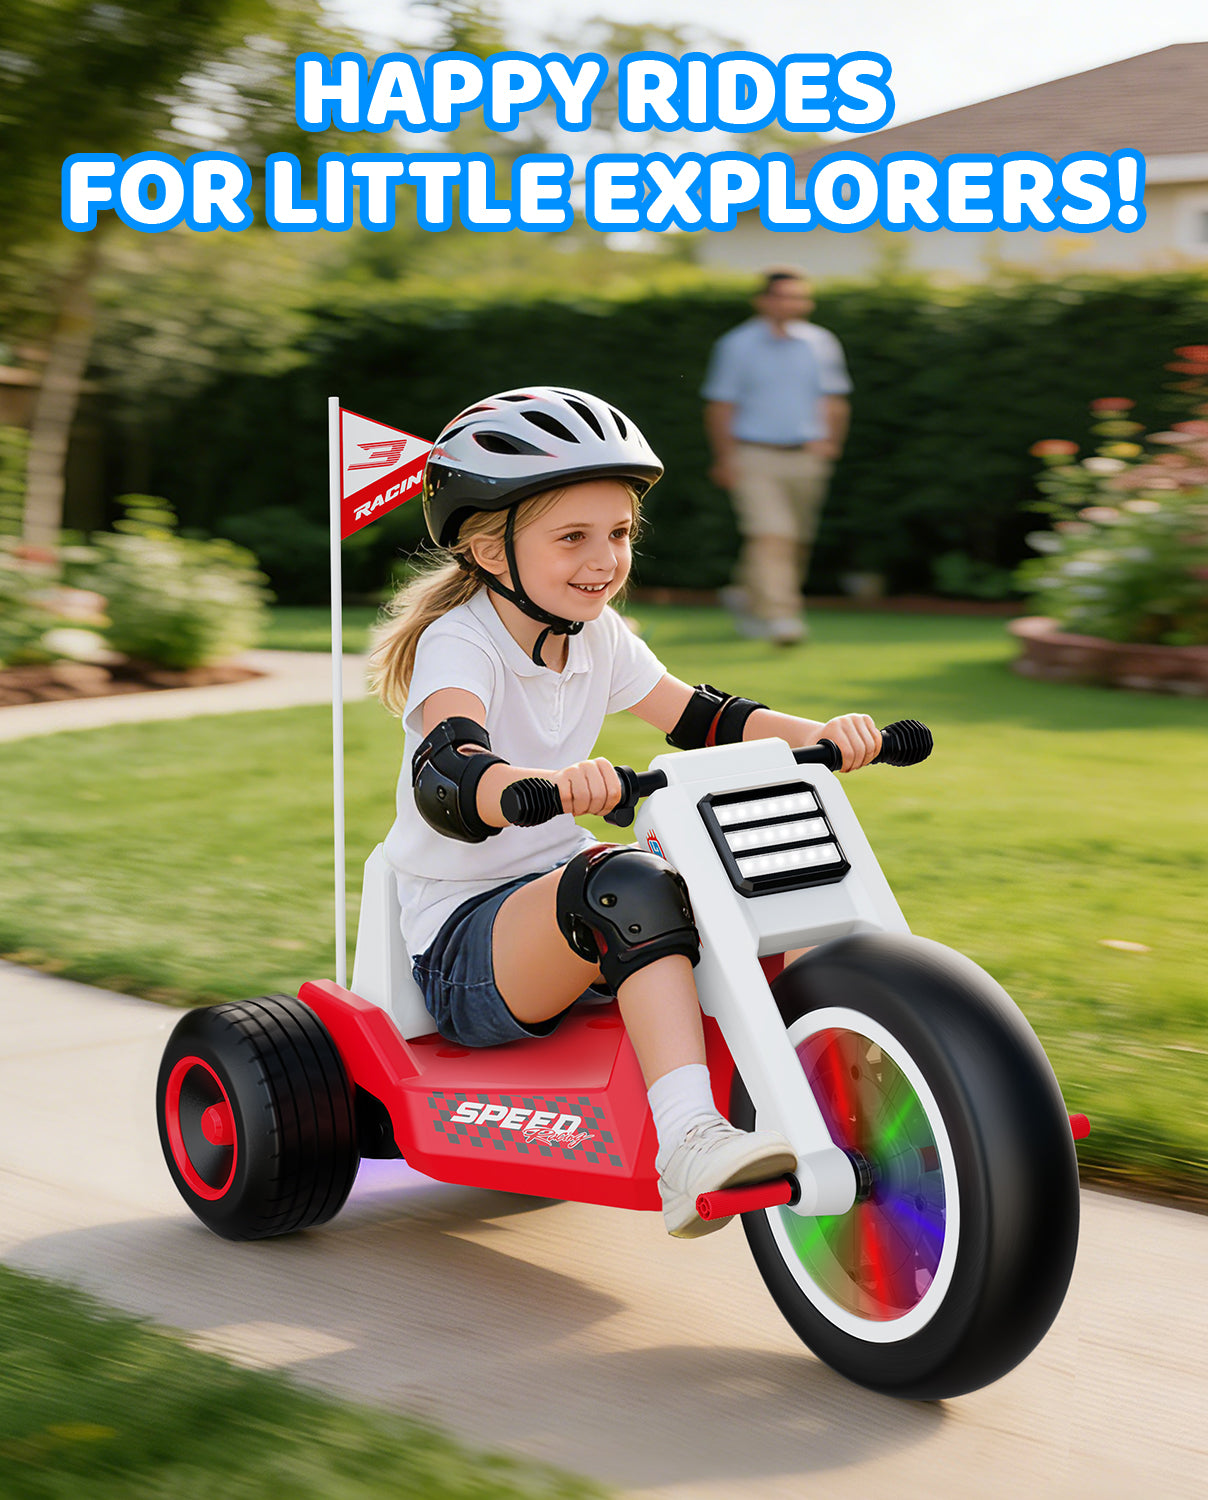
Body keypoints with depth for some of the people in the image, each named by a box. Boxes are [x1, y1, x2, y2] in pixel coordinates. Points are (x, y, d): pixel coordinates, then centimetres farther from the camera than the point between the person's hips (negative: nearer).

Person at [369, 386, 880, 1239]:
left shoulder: (598, 639, 8)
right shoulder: (458, 642, -16)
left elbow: (701, 720, 7)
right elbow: (445, 778, -35)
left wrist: (814, 735, -12)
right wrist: (549, 782, -57)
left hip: (558, 897, 7)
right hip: (463, 942, -7)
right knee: (627, 882, -37)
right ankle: (687, 1142, -48)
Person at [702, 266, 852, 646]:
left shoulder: (821, 343, 9)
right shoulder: (738, 345, 0)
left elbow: (834, 401, 15)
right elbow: (721, 406, 3)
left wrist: (827, 441, 1)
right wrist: (725, 459, -3)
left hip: (805, 458, 4)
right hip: (755, 458, -4)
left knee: (797, 540, 9)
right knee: (771, 535, -18)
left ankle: (748, 597, 30)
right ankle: (780, 615, -21)